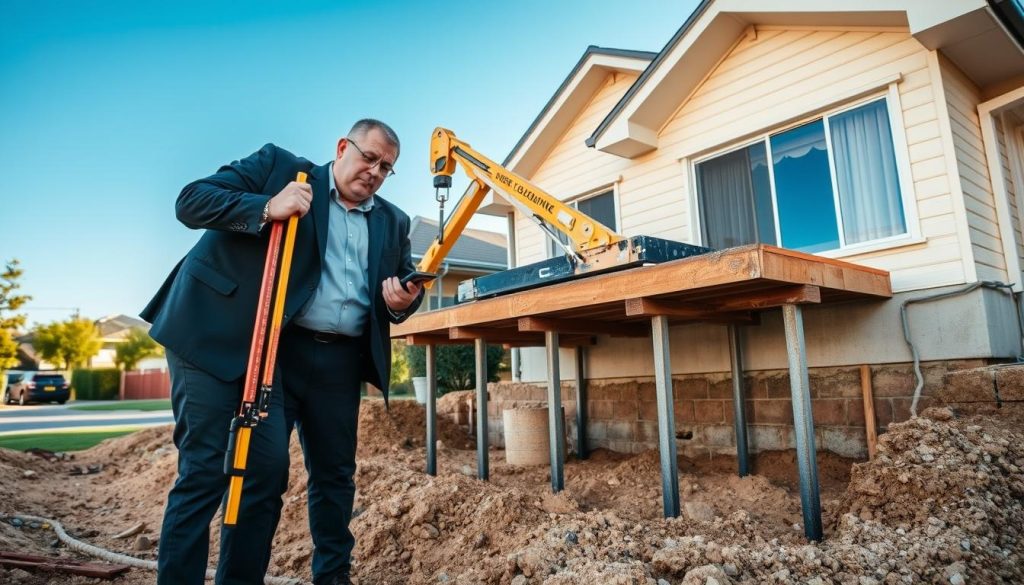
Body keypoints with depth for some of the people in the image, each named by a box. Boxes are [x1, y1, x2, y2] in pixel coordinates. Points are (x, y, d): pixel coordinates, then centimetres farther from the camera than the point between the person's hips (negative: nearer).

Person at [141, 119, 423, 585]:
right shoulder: (277, 165, 4)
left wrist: (403, 301, -11)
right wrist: (265, 209, -20)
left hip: (337, 360, 5)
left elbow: (401, 297, 13)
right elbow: (191, 201, -4)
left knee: (336, 475, 14)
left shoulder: (393, 222, 14)